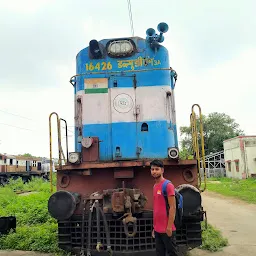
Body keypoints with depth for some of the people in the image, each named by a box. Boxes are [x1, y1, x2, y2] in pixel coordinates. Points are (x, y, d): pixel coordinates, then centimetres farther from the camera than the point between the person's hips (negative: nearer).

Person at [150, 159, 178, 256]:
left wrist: (169, 226, -18)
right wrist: (154, 227, 15)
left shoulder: (168, 185, -13)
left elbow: (173, 207, -16)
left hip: (166, 229, -8)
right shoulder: (155, 186, 11)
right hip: (157, 229, 8)